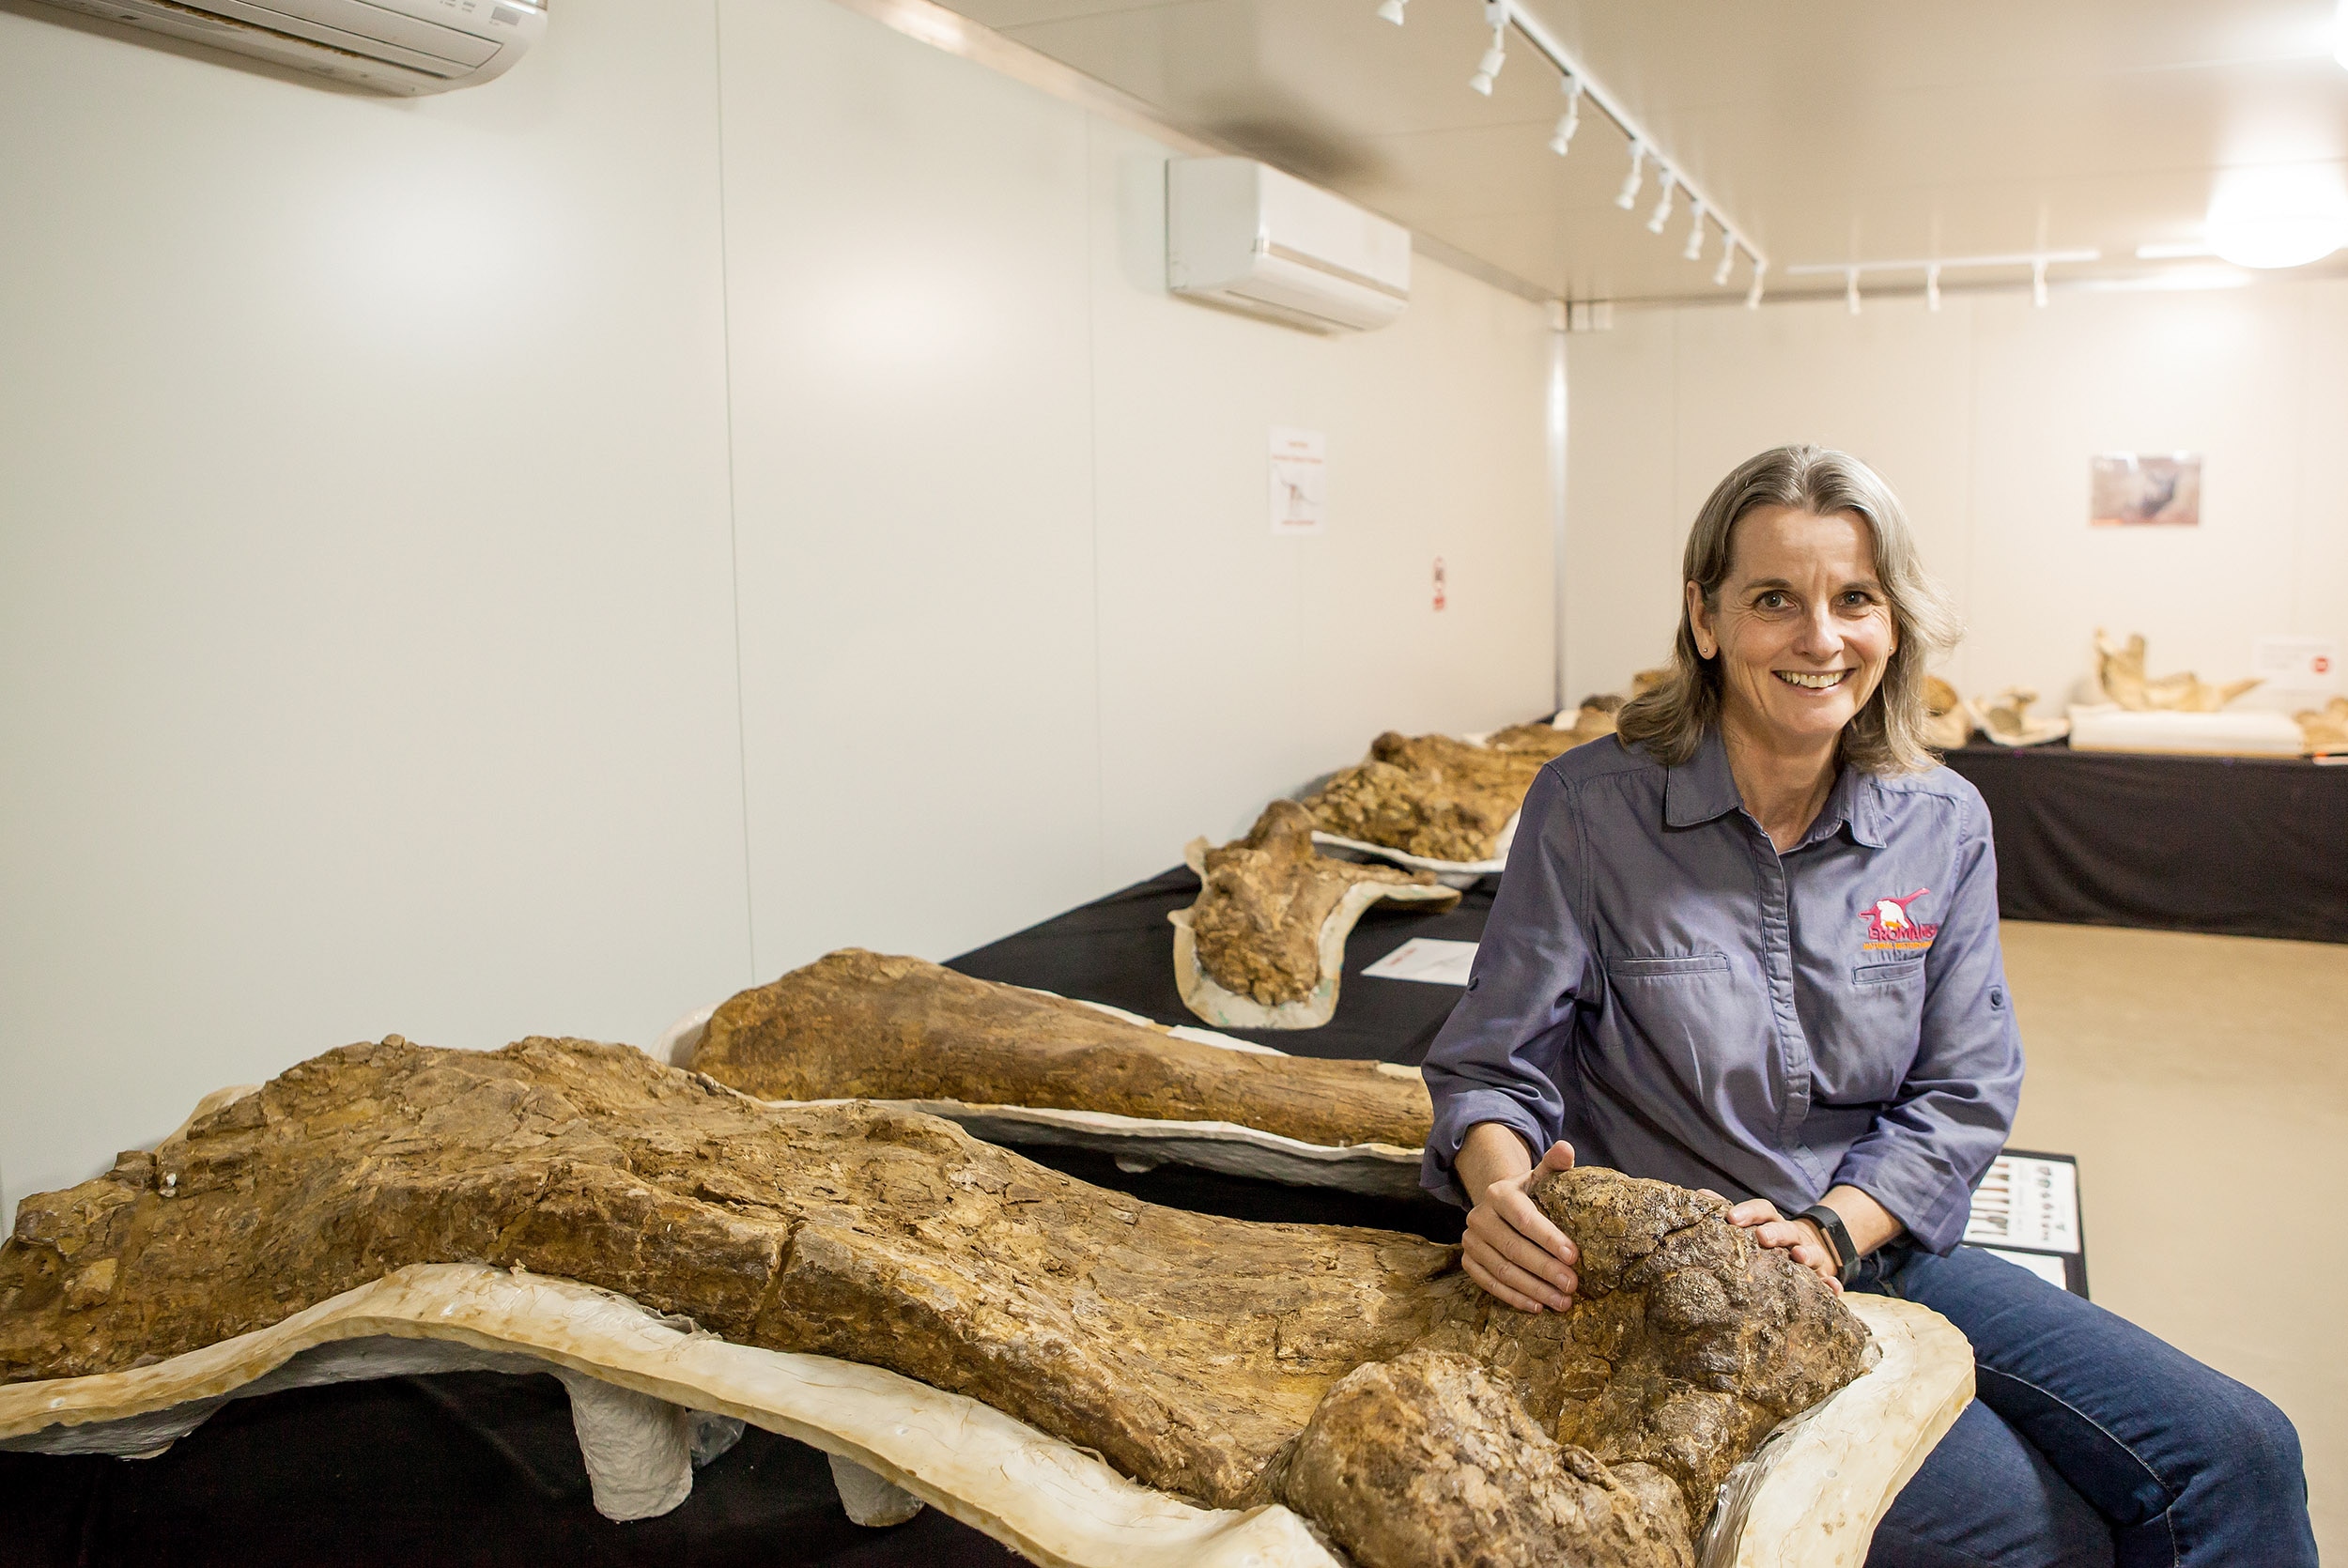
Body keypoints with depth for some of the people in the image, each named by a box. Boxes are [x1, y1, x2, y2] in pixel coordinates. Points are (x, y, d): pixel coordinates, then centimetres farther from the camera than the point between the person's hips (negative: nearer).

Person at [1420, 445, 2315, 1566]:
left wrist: (1833, 1227, -14)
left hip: (1883, 1252, 5)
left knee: (2239, 1457, -6)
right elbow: (1495, 1065, -9)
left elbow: (1964, 1091, 3)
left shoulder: (1943, 824, 2)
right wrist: (1500, 1188, -32)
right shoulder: (1590, 809, -11)